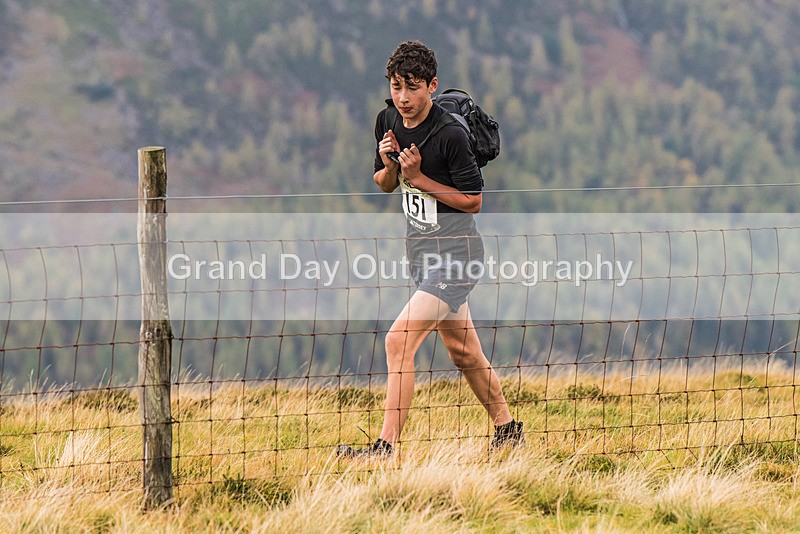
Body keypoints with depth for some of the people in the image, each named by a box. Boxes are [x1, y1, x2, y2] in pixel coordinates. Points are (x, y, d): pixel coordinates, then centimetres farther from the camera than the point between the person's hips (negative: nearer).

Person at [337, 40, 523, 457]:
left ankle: (386, 446, -20)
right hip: (421, 249, 8)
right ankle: (507, 429, 34)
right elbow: (385, 184, 15)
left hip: (455, 254, -8)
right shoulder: (388, 121, 2)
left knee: (399, 341, -19)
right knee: (462, 350, 18)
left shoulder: (450, 133, -20)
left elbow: (472, 200, -16)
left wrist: (418, 176, -21)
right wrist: (389, 165, -8)